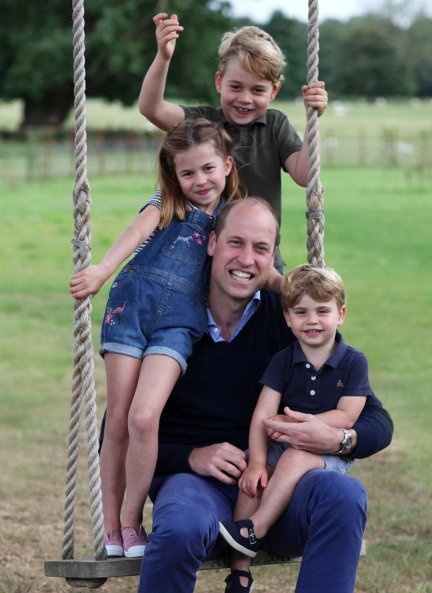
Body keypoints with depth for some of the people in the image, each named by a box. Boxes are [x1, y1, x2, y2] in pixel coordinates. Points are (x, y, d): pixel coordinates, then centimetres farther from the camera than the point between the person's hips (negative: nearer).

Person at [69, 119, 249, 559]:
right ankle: (110, 530, 9)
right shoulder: (167, 207, 10)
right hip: (132, 306, 0)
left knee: (144, 417, -18)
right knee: (117, 423, -2)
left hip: (178, 319, 0)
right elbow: (137, 233, -9)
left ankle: (132, 523, -4)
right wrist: (102, 270, -25)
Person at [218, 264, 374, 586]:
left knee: (296, 457, -35)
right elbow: (262, 416, -6)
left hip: (331, 453, -3)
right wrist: (257, 463, -21)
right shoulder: (283, 361, 4)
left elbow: (346, 417, -9)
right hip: (282, 449, 3)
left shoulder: (354, 362, -2)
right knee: (253, 478, -26)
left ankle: (254, 529, -34)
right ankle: (240, 574, -27)